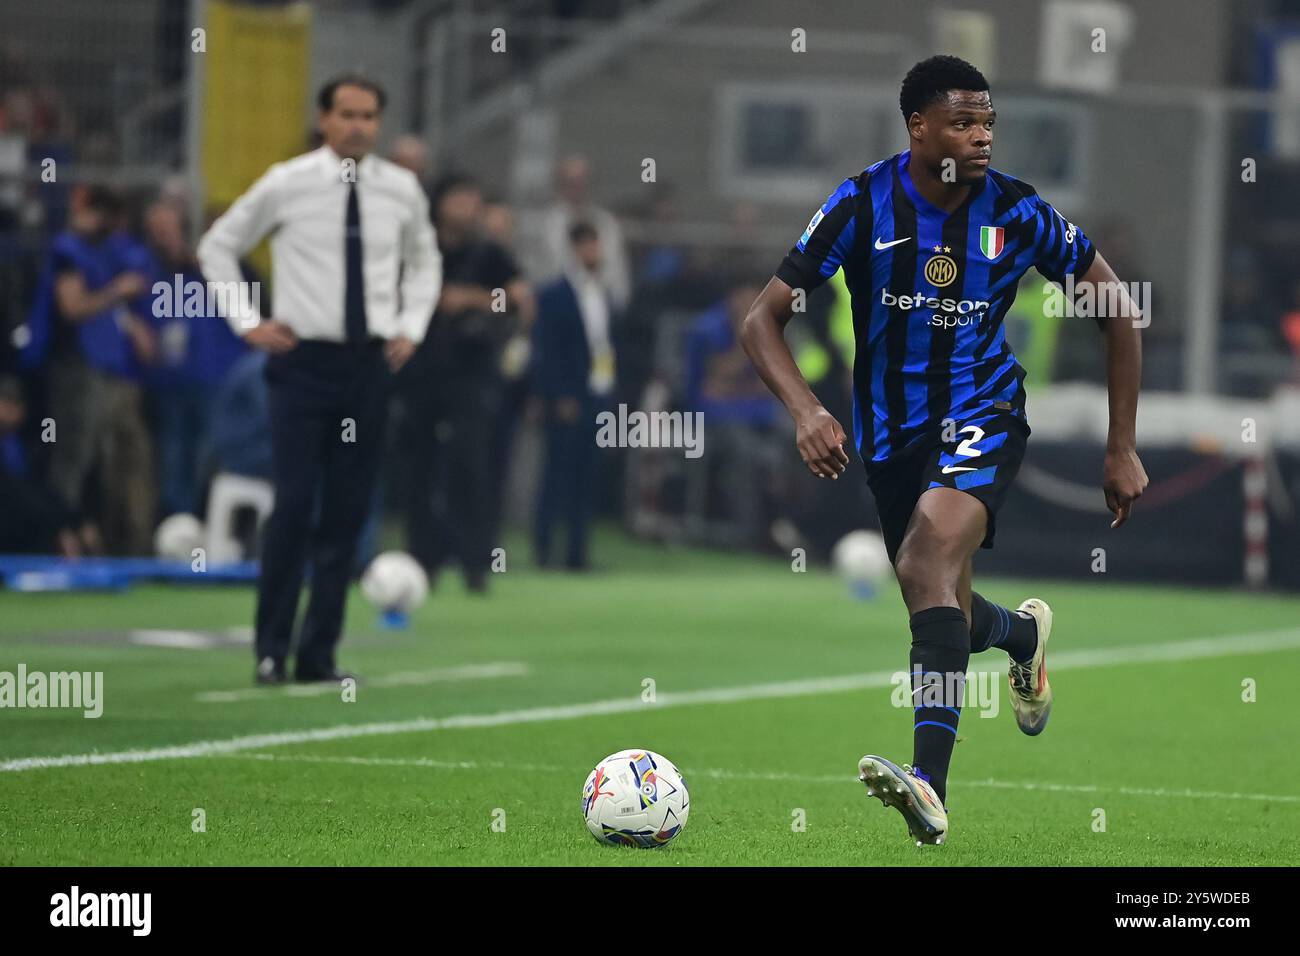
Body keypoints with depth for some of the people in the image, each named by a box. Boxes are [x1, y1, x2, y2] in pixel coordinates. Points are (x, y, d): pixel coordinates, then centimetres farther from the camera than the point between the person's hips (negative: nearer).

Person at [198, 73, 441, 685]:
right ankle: (271, 650, -2)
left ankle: (319, 653, 10)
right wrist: (248, 323, 1)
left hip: (369, 363, 3)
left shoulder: (401, 191, 6)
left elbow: (424, 262, 24)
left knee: (348, 513, 4)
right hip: (304, 360, -3)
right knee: (294, 504, -10)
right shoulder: (287, 185, -3)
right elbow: (218, 246, 9)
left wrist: (411, 329, 11)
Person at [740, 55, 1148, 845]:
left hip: (982, 414, -3)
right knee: (943, 613, 13)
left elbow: (1119, 310, 1)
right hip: (892, 430, 3)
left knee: (929, 562, -30)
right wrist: (806, 410, -28)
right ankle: (1023, 633, 53)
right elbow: (764, 319, -9)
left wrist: (1124, 449, 0)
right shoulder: (862, 206, -12)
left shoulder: (1015, 211, -11)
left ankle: (932, 783, -38)